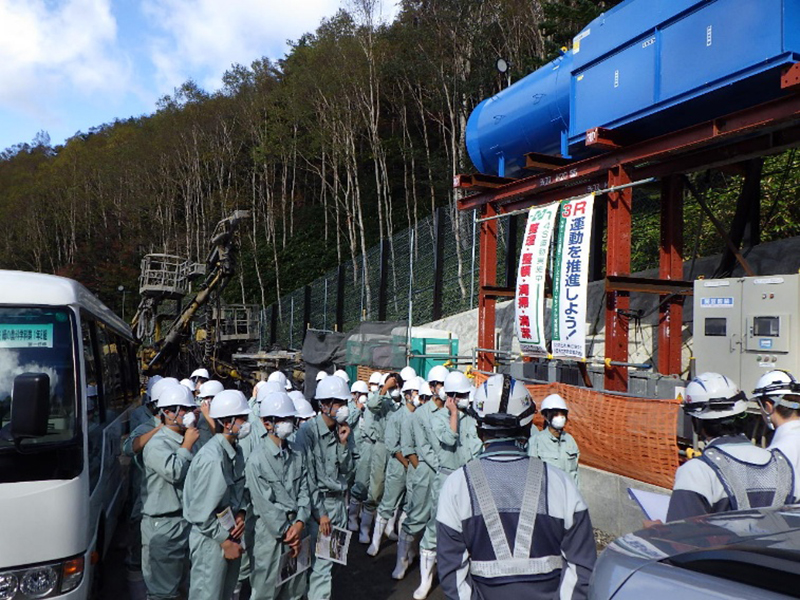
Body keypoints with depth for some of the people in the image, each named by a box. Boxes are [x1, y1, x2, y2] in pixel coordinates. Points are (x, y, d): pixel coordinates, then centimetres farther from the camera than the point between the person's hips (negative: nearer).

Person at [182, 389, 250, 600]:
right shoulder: (212, 458, -26)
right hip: (211, 540, -8)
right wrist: (225, 541, -14)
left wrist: (241, 513, -4)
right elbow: (202, 513, -23)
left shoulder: (235, 450, 2)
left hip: (231, 535, 8)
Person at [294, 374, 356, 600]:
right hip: (318, 503, -6)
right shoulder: (308, 431, -14)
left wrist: (344, 443, -11)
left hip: (339, 502, 6)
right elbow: (307, 477, -15)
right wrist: (320, 513, -15)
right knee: (322, 562, -4)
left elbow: (348, 472, 3)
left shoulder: (344, 430, 3)